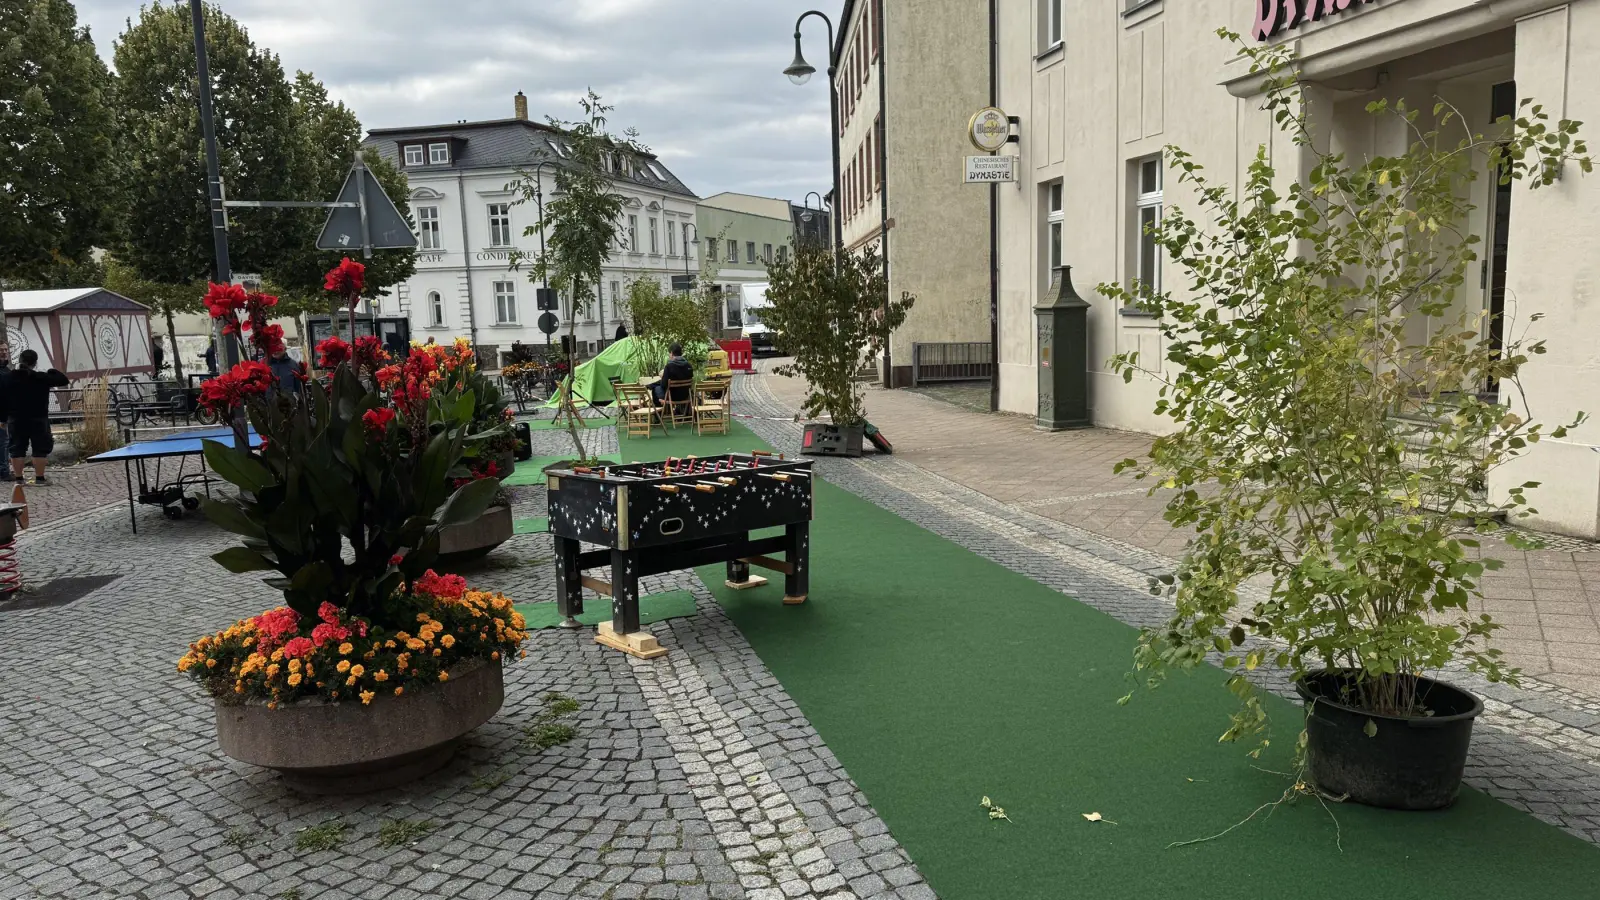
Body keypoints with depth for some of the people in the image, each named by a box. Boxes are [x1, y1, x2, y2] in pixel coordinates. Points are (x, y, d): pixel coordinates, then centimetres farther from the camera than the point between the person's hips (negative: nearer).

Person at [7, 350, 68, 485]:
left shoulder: (10, 379, 2)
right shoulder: (41, 378, -9)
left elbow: (4, 400, 5)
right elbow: (63, 380, -4)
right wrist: (53, 371, 14)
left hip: (16, 419, 4)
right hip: (38, 419, -3)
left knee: (17, 449, 7)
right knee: (40, 449, 1)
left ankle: (18, 478, 8)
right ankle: (40, 478, -1)